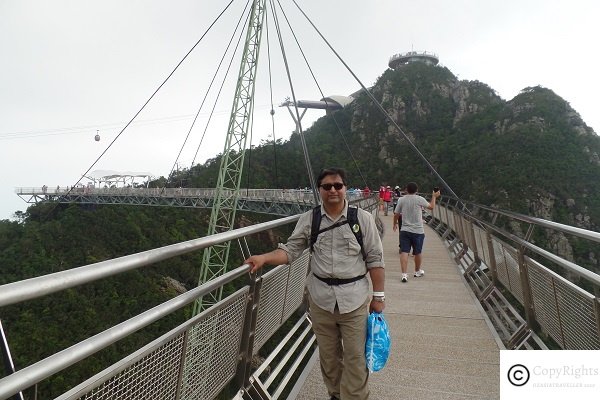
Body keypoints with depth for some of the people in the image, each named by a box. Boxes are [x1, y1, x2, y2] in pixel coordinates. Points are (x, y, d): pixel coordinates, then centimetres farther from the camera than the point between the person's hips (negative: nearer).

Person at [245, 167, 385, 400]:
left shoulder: (363, 218, -5)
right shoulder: (308, 220, -2)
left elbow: (375, 260, -3)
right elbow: (290, 250, -2)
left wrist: (378, 296, -3)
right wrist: (264, 258, -19)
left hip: (354, 299, -1)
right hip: (320, 298, 2)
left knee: (355, 357, 7)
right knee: (328, 355, 18)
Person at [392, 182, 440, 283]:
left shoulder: (401, 200, -1)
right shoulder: (420, 199, -6)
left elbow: (396, 214, 5)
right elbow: (431, 206, 9)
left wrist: (395, 224, 23)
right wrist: (434, 196, 25)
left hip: (404, 230, 1)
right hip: (418, 231, 0)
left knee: (404, 252, -2)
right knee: (418, 252, 16)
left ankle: (404, 274, -11)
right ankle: (418, 271, 34)